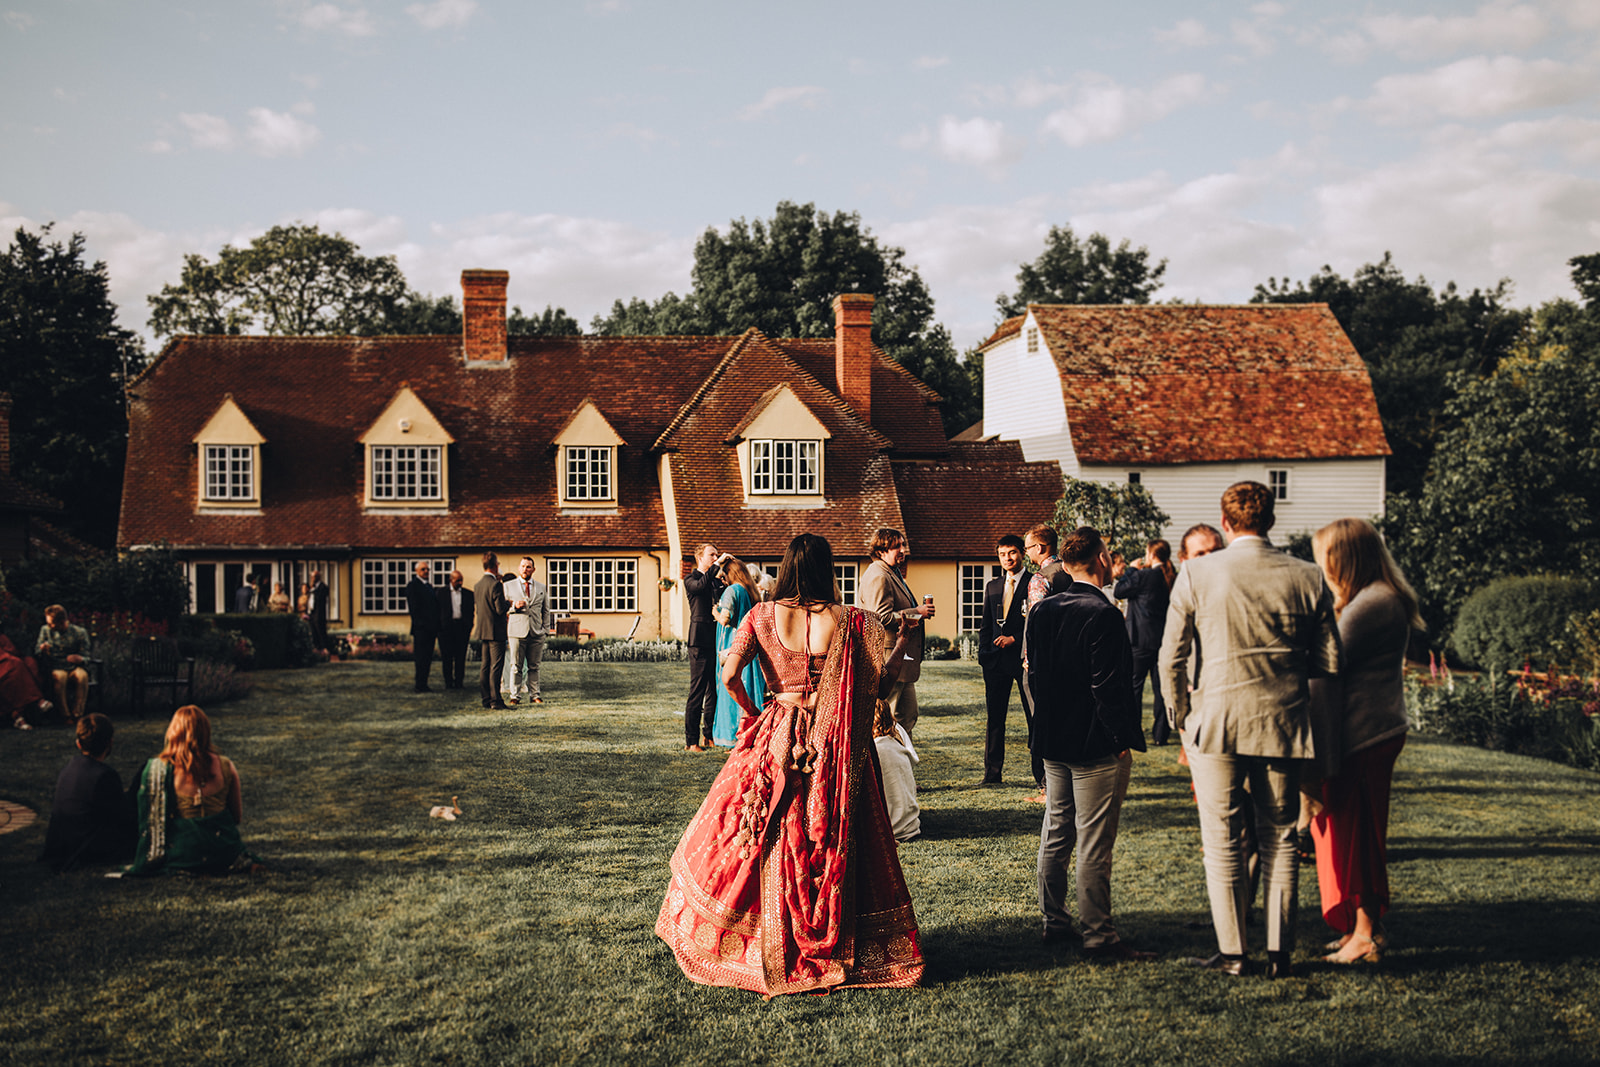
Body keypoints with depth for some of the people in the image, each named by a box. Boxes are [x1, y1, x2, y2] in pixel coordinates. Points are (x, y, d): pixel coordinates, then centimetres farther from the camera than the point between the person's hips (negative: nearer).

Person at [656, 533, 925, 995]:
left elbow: (729, 676, -12)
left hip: (776, 744, 1)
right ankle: (836, 946, 19)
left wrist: (753, 713, 5)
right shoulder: (850, 622, -8)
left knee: (766, 842, 14)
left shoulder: (761, 616, -5)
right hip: (836, 748, 0)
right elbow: (883, 683, -6)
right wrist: (904, 637, 6)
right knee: (836, 846, 11)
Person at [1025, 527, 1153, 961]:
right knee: (1094, 845, -2)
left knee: (1055, 836, 16)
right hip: (1096, 747, -8)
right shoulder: (1103, 615, -18)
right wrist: (1122, 741, -11)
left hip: (1052, 743, 8)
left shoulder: (1041, 611, 4)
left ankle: (1054, 922, 26)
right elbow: (1108, 688, -20)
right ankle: (1099, 936, 4)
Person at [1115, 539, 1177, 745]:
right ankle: (1161, 733, 12)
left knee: (1133, 685, 5)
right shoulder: (1173, 578, 1)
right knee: (1161, 687, 9)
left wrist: (1131, 569, 3)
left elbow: (1118, 591, -8)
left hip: (1142, 639, -5)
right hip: (1165, 638, 5)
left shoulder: (1143, 576, -16)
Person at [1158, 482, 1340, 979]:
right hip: (1284, 722, 2)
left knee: (1222, 840, 7)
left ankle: (1232, 952, 10)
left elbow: (1170, 658, -2)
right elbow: (1331, 662, 2)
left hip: (1217, 721, -2)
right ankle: (1279, 952, 15)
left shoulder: (1197, 574, -5)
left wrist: (1181, 717, 10)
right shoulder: (1307, 577, -1)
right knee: (1280, 838, 12)